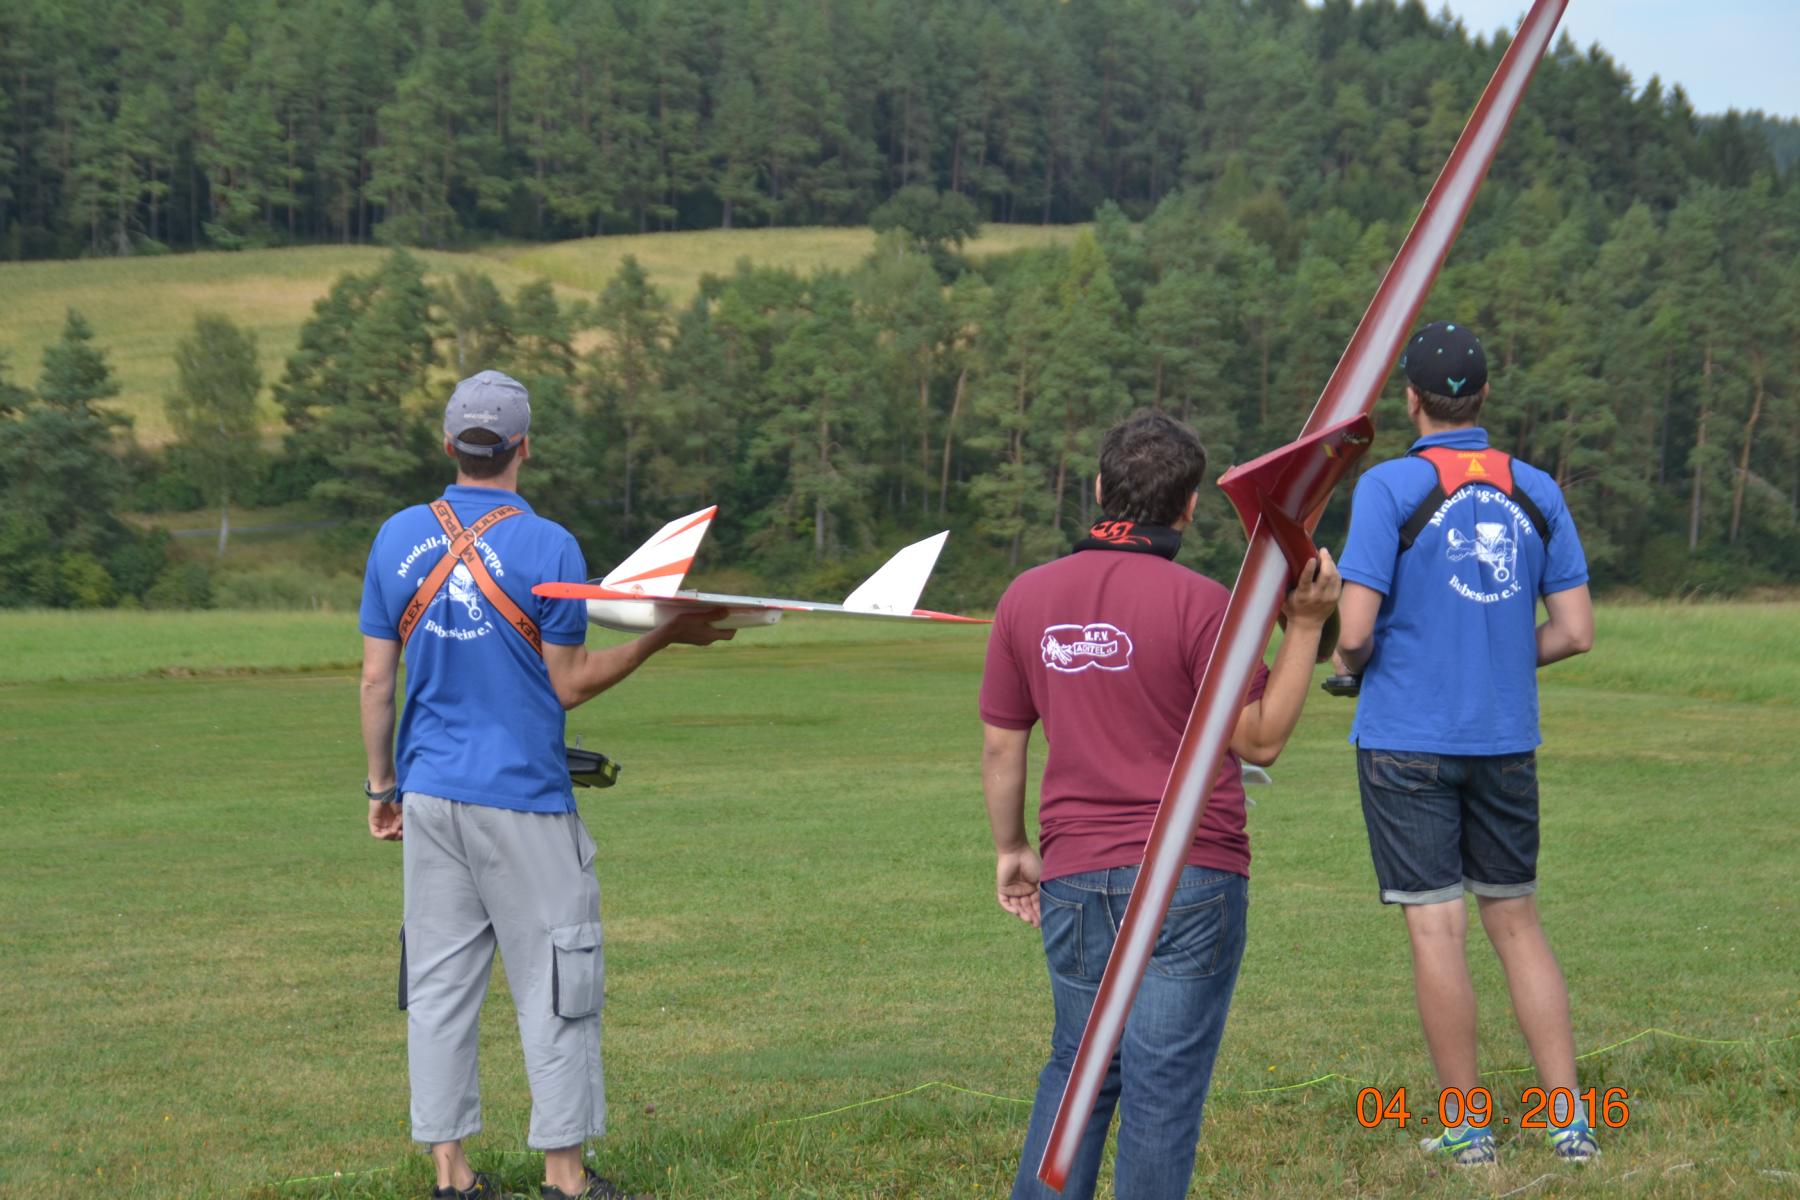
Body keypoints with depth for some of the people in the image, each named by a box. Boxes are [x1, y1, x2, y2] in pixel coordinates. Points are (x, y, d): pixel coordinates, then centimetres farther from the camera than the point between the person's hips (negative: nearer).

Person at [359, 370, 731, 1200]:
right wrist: (667, 636, 4)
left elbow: (376, 678, 5)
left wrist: (382, 784, 15)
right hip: (524, 798, -4)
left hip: (430, 791, 4)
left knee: (438, 982, 8)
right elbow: (569, 684, -5)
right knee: (553, 983, 3)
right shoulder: (548, 547, -9)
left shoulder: (397, 539, 3)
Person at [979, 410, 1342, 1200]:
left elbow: (1001, 743, 10)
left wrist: (1010, 849, 22)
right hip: (1191, 877, -4)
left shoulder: (1026, 598, 4)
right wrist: (1305, 627, -4)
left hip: (1073, 876, 4)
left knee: (1078, 1066, 18)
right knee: (1164, 1077, 1)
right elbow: (1260, 740, -7)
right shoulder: (1199, 603, -11)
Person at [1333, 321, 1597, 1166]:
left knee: (1436, 931, 2)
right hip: (1506, 739, 4)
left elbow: (1356, 631, -16)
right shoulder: (1536, 492, 3)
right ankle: (1567, 1116, 11)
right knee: (1516, 923, 14)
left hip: (1406, 740, -4)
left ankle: (1467, 1126, 8)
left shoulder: (1389, 488, -11)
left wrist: (1348, 664, 7)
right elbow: (1575, 630, 3)